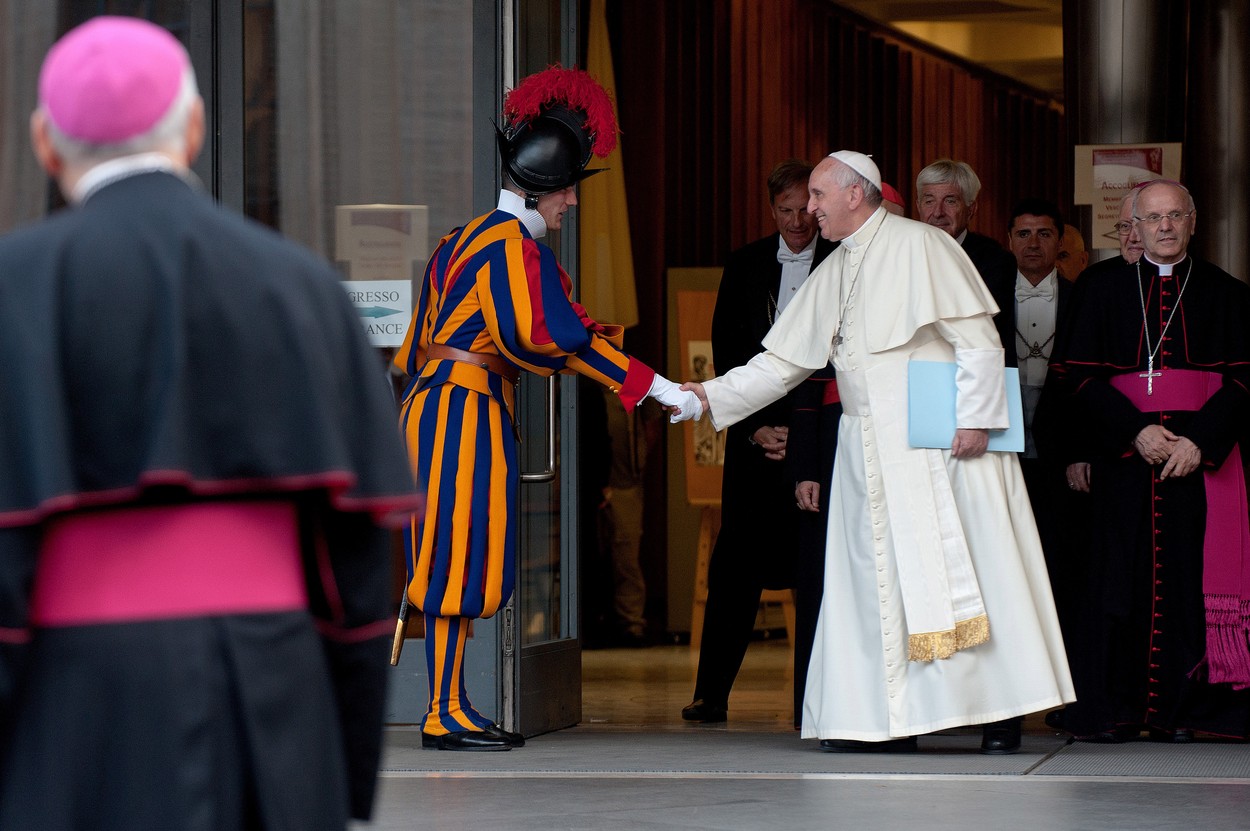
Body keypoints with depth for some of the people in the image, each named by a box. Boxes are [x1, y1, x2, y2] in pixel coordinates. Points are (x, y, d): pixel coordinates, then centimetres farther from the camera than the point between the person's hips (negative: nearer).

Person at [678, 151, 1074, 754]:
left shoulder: (919, 246, -6)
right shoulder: (833, 275, 15)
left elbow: (977, 337, -10)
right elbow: (783, 362, 17)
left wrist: (974, 416, -17)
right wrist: (712, 395, 8)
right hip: (869, 451, 7)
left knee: (965, 571, -6)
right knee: (877, 580, 2)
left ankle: (1000, 716, -2)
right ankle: (890, 719, 4)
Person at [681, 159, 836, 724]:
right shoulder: (745, 265, 9)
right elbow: (726, 354, 10)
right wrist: (754, 428, 0)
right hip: (754, 436, 2)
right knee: (735, 565, -1)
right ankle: (711, 693, 2)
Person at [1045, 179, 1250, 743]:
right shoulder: (1102, 292, 10)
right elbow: (1081, 375, 2)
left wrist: (1200, 441, -13)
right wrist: (1135, 430, -12)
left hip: (1202, 456, 0)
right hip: (1123, 457, 0)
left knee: (1190, 577, -4)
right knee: (1121, 576, -3)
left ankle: (1178, 710, -1)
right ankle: (1114, 711, 1)